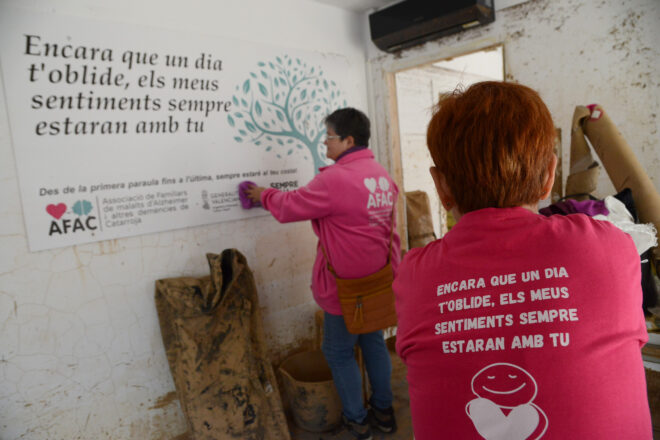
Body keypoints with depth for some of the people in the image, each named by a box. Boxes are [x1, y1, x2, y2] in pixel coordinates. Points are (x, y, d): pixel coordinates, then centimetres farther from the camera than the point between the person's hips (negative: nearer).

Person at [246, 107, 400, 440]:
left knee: (338, 352, 11)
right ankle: (383, 412, 37)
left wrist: (263, 195, 6)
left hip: (347, 289, -8)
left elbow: (290, 207, -13)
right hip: (379, 283, 8)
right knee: (374, 343, 22)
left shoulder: (334, 179, -23)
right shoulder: (383, 176, 3)